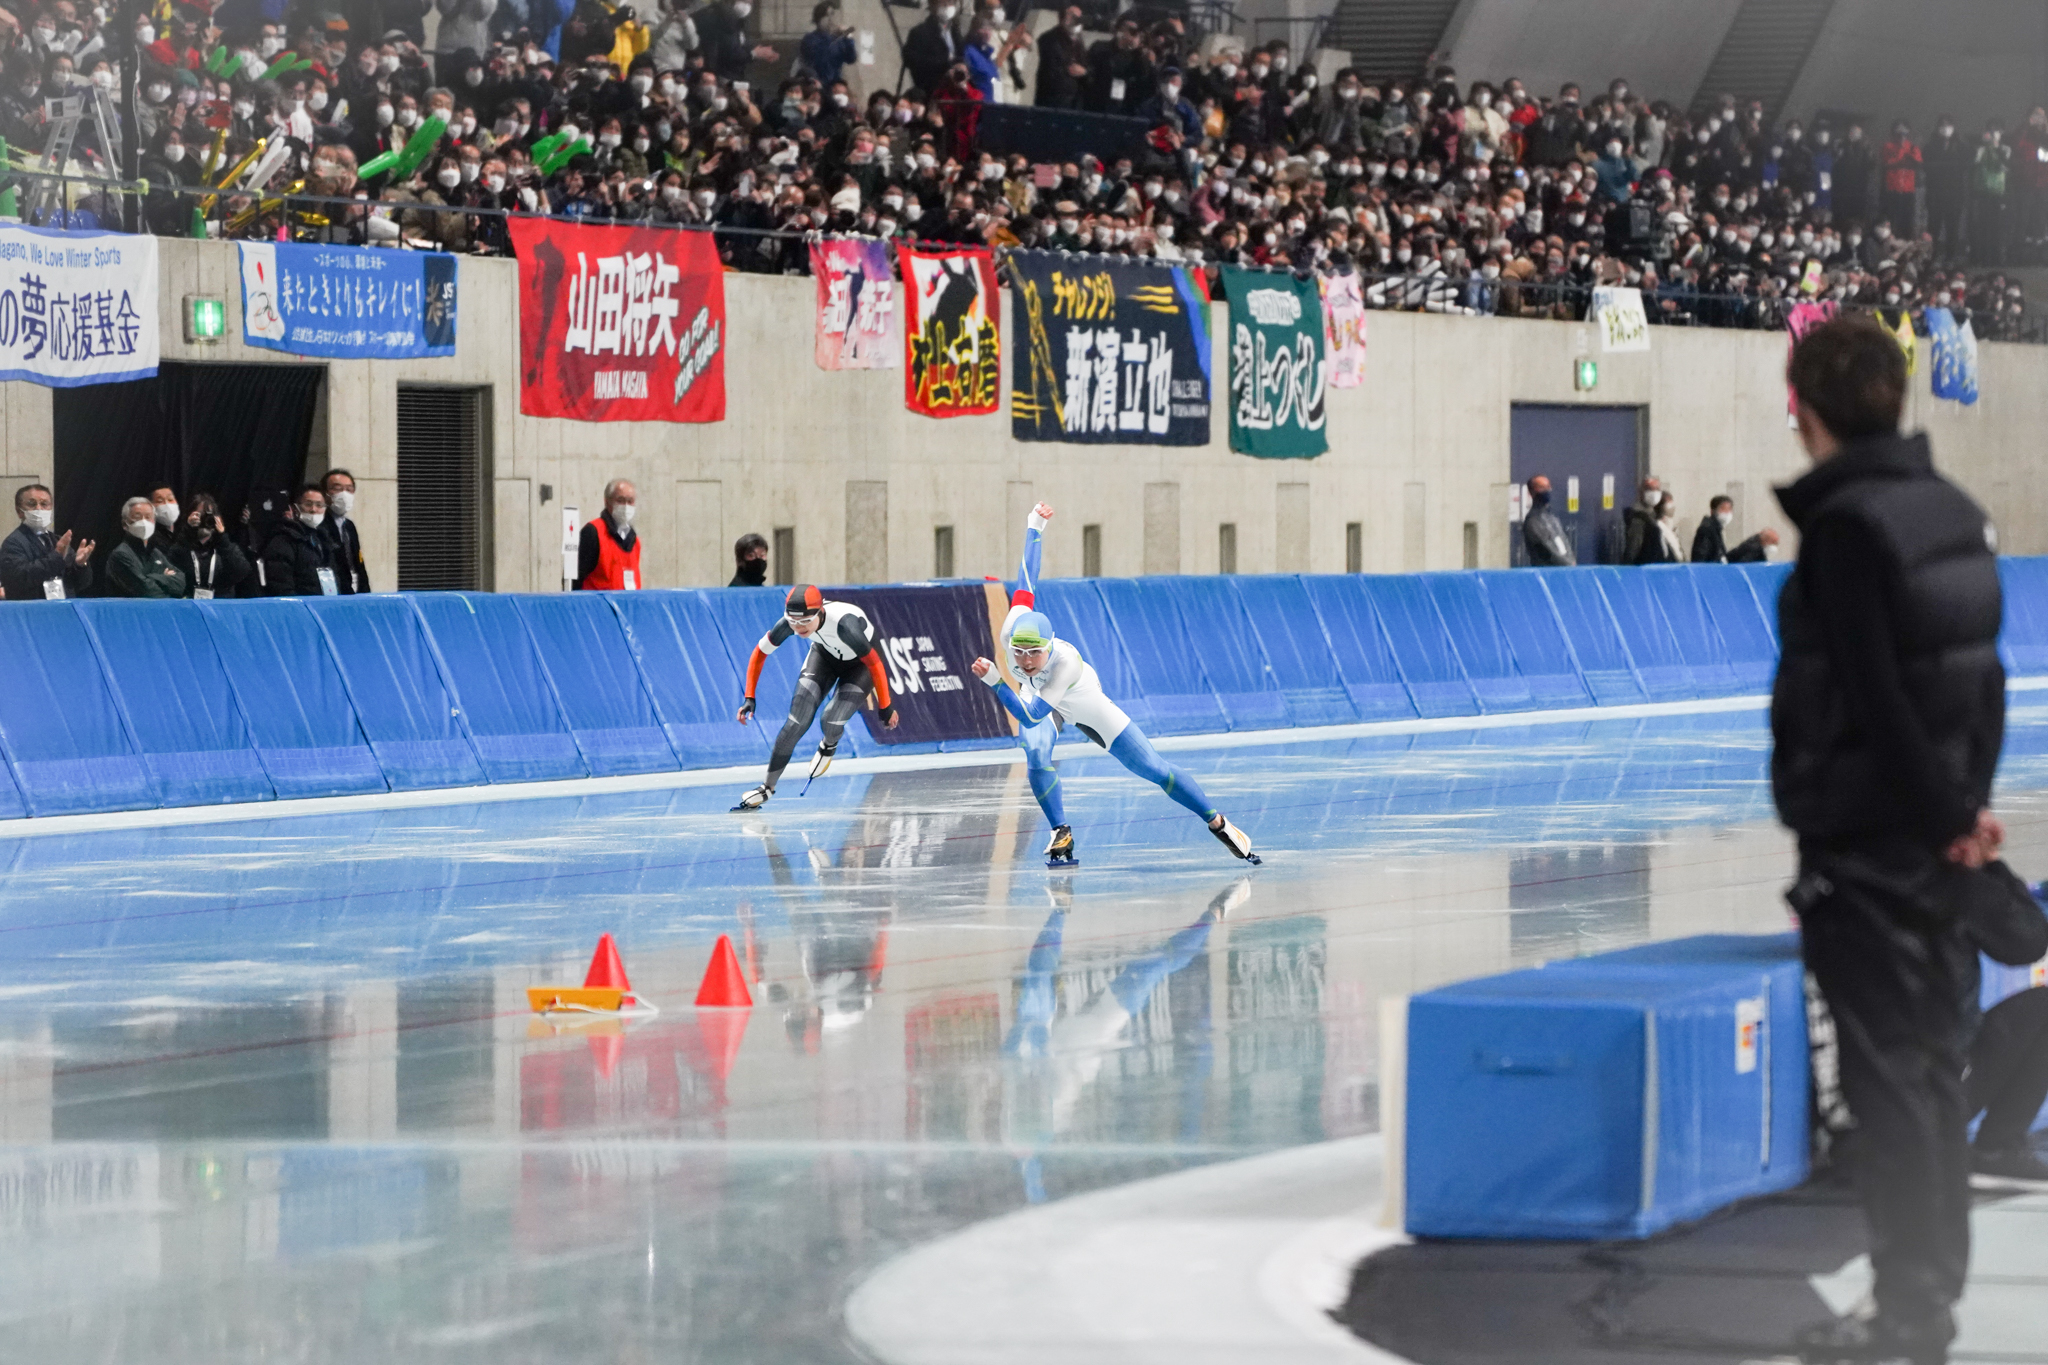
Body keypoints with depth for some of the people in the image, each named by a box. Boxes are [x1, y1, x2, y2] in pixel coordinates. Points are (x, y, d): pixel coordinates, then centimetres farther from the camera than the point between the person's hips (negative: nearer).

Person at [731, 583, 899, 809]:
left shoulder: (844, 625, -43)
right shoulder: (788, 623, -30)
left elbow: (875, 664, -28)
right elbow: (760, 653, -12)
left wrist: (885, 707, -19)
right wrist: (749, 697, -16)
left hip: (860, 663, -3)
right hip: (825, 655, 4)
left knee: (831, 721, -21)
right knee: (796, 723, -10)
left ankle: (829, 746, 18)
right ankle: (768, 787, 6)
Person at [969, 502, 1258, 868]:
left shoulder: (1065, 662, -47)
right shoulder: (1013, 629, -35)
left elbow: (1031, 716, -51)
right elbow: (1026, 582, -20)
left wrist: (995, 682, -62)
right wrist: (1033, 528, -6)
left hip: (1086, 706, -4)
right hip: (1036, 698, 4)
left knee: (1153, 768, -2)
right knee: (1036, 755, -27)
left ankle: (1217, 822, 14)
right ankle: (1061, 835, -7)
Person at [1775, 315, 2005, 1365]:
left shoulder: (1846, 527, -17)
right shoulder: (1953, 512, 9)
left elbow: (1874, 698, -20)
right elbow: (1981, 671, 12)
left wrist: (1949, 814, -12)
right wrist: (1968, 800, 10)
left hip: (1864, 842, -9)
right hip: (1936, 835, 9)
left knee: (1888, 1076, -4)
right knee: (1931, 1070, 16)